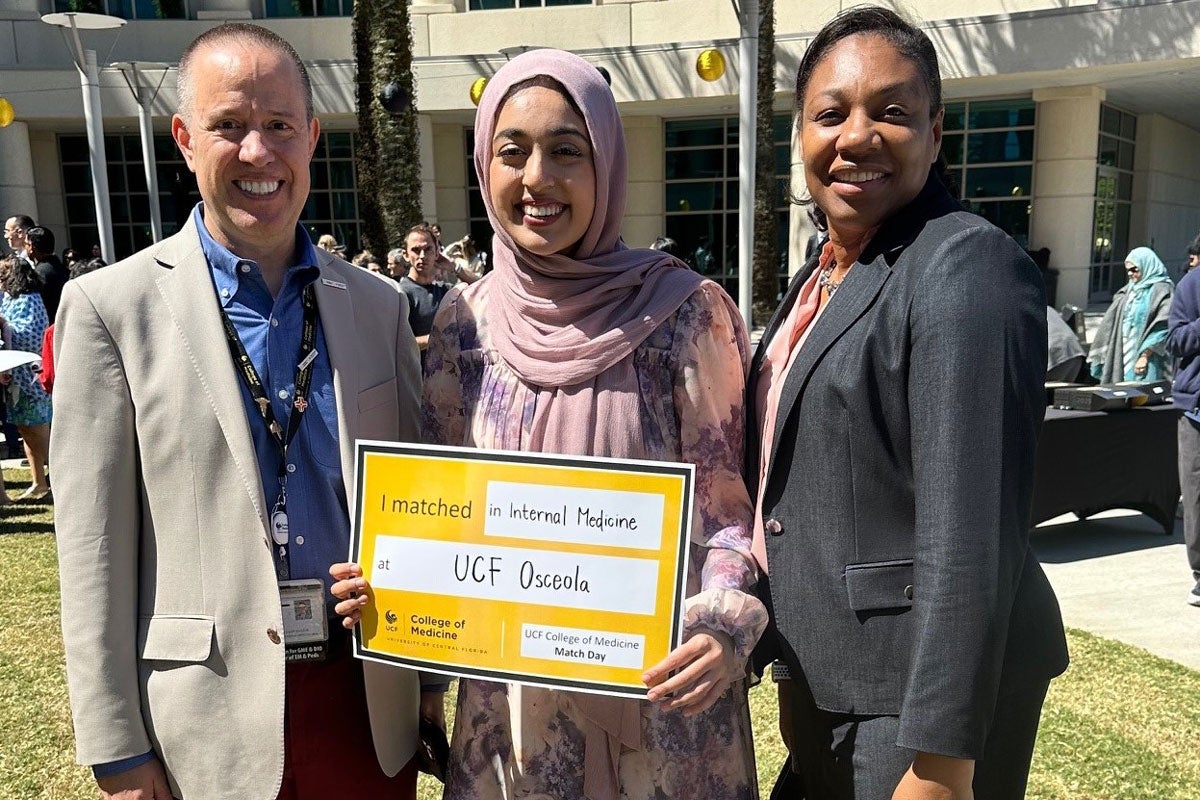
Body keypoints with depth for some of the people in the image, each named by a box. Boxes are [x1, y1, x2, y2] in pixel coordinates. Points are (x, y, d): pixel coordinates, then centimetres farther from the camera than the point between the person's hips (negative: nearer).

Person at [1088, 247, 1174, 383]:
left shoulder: (1162, 291, -4)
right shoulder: (1128, 291, 14)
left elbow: (1162, 329, -12)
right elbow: (1110, 323, 15)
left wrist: (1145, 355, -16)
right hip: (1123, 354, 6)